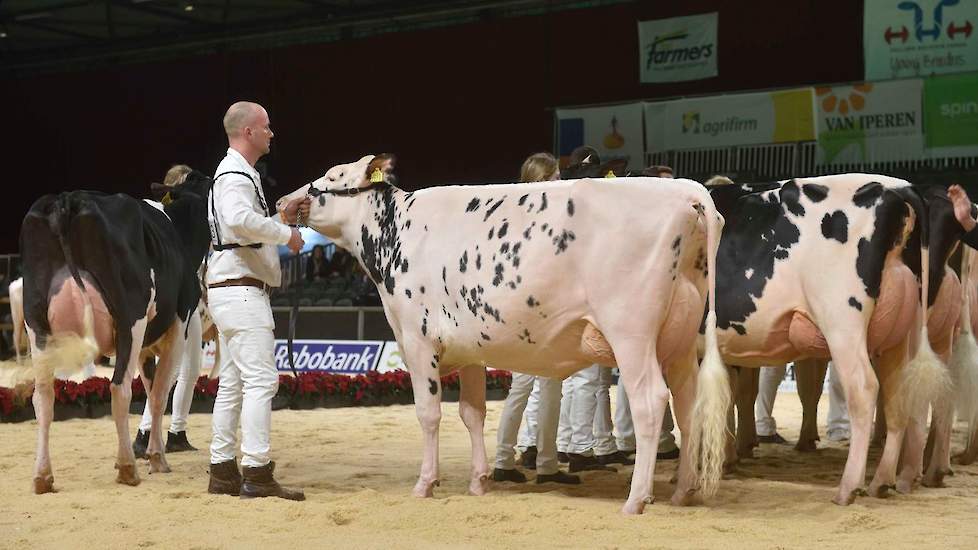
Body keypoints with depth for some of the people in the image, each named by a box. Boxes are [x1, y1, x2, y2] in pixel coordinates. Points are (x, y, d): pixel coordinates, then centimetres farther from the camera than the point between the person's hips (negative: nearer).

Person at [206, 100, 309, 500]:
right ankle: (257, 474, -16)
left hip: (229, 290, 11)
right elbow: (240, 220, -33)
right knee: (261, 379, -14)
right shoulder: (235, 175, -13)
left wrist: (282, 216, 18)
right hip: (240, 290, -11)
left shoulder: (237, 174, 21)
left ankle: (223, 473, 14)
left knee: (232, 384, 11)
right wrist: (286, 234, -22)